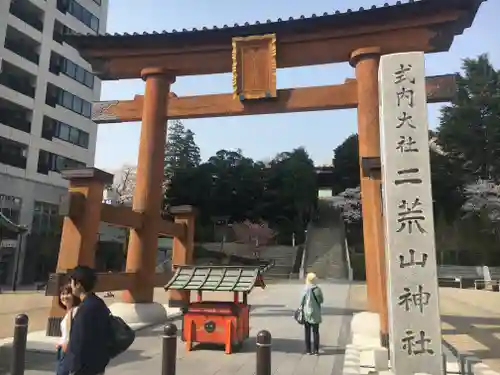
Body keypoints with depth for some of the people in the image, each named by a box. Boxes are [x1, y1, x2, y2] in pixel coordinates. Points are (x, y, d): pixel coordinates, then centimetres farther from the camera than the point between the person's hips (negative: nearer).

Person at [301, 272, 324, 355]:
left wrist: (302, 309, 3)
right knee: (316, 332, 11)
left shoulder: (305, 289, -10)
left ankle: (308, 350, 14)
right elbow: (321, 300, -5)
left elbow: (302, 301, -8)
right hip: (315, 314, 0)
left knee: (307, 332, 11)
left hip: (306, 313, 0)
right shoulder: (317, 289, -11)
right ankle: (316, 350, 11)